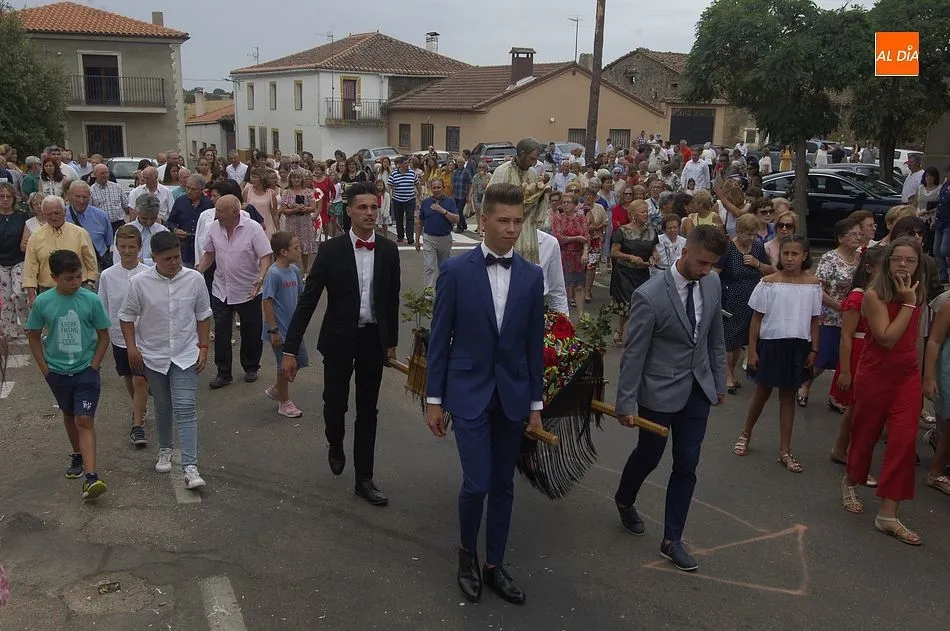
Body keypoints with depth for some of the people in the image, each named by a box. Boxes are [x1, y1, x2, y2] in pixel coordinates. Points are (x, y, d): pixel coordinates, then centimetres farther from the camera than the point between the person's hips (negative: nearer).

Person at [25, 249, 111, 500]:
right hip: (58, 372, 3)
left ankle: (90, 476, -15)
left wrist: (93, 367, -6)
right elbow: (34, 337, 4)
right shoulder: (43, 302, -8)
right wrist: (45, 369, 0)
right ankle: (77, 457, 41)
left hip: (86, 370, -2)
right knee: (69, 416, 20)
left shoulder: (91, 300, -12)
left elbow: (103, 336, -3)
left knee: (84, 420, -10)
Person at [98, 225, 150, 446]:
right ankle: (139, 410, 41)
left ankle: (137, 425, 3)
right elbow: (103, 309, 4)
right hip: (119, 336, 3)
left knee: (140, 380, -7)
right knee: (128, 379, 17)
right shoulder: (108, 275, -5)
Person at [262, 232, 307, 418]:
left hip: (293, 327, 8)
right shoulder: (273, 274, -20)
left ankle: (276, 389, 35)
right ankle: (284, 402, 24)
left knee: (300, 361, 16)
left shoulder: (294, 270, 3)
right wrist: (273, 330, -19)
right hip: (280, 330, -8)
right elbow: (267, 302, -20)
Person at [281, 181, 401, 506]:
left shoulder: (388, 250, -1)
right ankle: (336, 447, 41)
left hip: (374, 339, 2)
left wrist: (392, 341, 12)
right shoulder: (331, 250, -10)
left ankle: (364, 478, 21)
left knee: (368, 410, 9)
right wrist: (290, 349, -15)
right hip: (339, 338, -2)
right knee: (335, 402, 6)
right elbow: (307, 301, -11)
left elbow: (392, 299, 9)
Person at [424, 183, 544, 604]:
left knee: (503, 486, 11)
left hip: (512, 394, 3)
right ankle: (467, 552, 22)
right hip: (469, 392, -3)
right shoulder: (456, 271, -7)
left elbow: (534, 343, 6)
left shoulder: (532, 276, 2)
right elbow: (440, 338, -4)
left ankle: (494, 565, 28)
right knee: (477, 483, -7)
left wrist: (535, 402, 6)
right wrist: (434, 398, -4)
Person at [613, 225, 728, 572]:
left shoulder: (712, 284, -4)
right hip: (659, 390, -5)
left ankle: (672, 540, 21)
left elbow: (715, 337, 9)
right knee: (649, 455, 15)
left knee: (686, 465, 7)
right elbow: (633, 353, -18)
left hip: (698, 388, 5)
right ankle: (625, 501, 47)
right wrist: (626, 403, -14)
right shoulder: (650, 295, -22)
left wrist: (720, 381, 14)